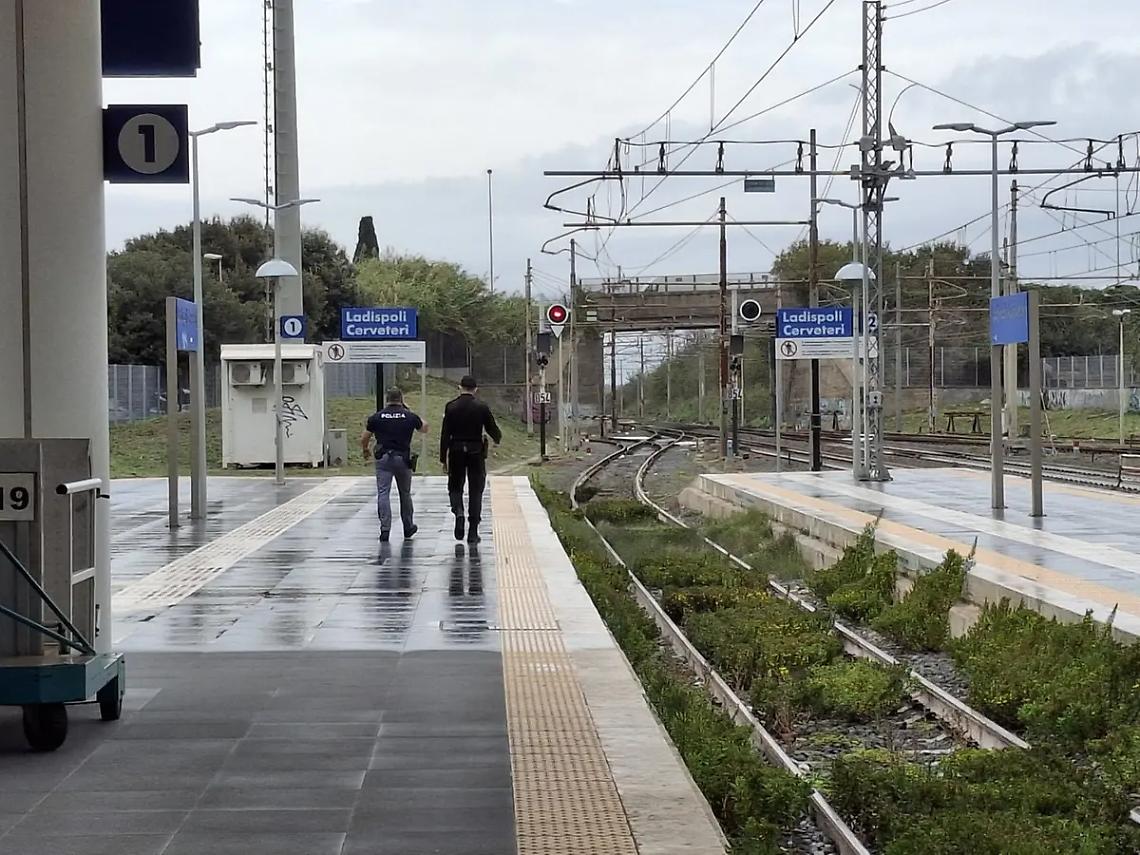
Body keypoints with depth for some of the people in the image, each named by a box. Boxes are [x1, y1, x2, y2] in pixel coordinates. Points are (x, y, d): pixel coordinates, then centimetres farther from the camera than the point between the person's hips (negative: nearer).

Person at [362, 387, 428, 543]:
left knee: (383, 494, -3)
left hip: (383, 458, -1)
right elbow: (424, 428, 20)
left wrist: (365, 451, 25)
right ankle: (408, 527, 28)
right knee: (405, 494, 16)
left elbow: (364, 438, 5)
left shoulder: (376, 417, 1)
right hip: (403, 458, 1)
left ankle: (385, 529, -15)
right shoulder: (410, 416, 2)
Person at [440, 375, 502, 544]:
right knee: (475, 491, 6)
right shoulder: (482, 407, -5)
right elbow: (492, 429, 2)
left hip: (456, 453, 0)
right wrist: (498, 438, 26)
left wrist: (443, 459, -1)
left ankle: (458, 512, -14)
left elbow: (445, 434, -5)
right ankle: (473, 533, 4)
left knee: (455, 487, 16)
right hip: (477, 453, 0)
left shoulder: (451, 407, -4)